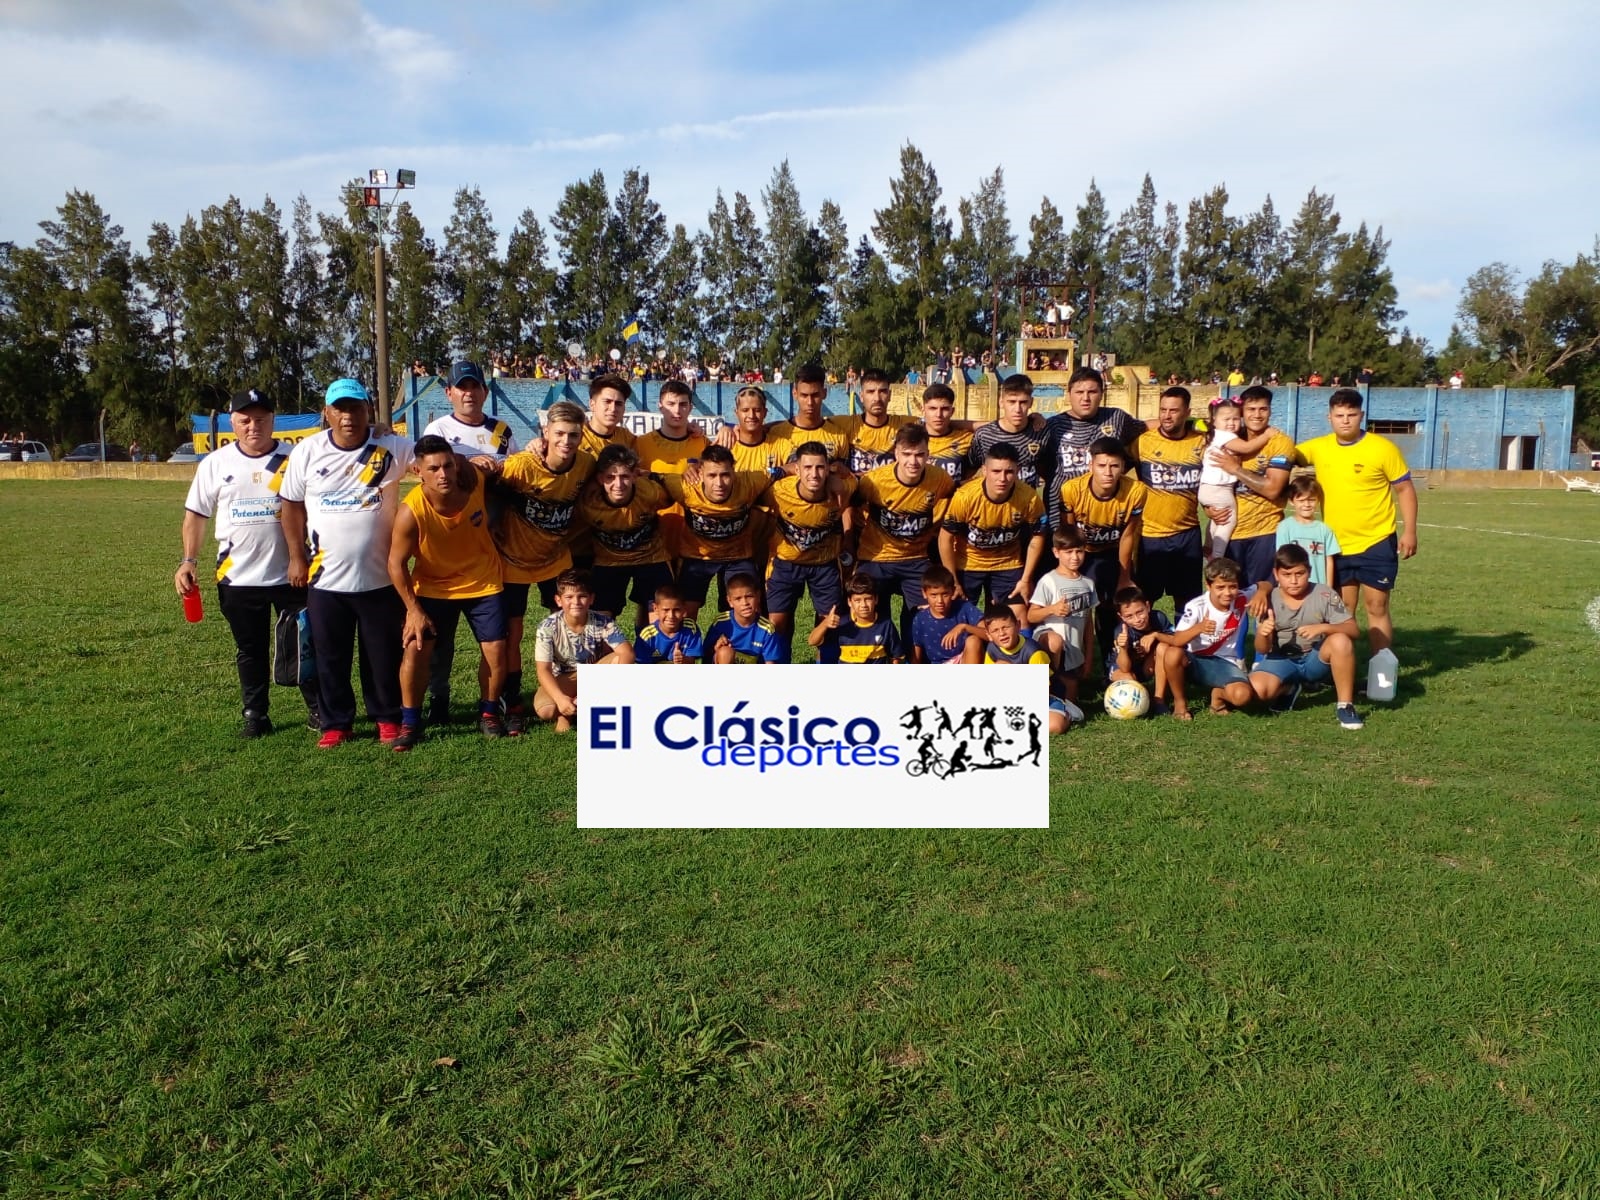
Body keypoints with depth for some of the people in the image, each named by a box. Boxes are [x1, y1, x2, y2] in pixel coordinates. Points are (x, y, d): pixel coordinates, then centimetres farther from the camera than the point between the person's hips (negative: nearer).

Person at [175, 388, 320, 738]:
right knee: (250, 650, 12)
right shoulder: (215, 464, 2)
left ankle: (317, 709, 18)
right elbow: (195, 515, 7)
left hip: (291, 574, -1)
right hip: (237, 577, 2)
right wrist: (188, 561, -2)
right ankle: (256, 715, 24)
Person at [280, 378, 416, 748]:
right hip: (325, 578, 1)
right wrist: (297, 557, 6)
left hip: (380, 578, -1)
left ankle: (387, 717, 28)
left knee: (385, 655, 10)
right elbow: (292, 505, 8)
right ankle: (336, 723, 26)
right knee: (330, 658, 11)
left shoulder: (391, 448, -6)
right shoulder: (306, 452, -1)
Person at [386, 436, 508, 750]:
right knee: (415, 649, -9)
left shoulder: (475, 480, -23)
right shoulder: (411, 511, -28)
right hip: (433, 586, -1)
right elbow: (396, 564, -16)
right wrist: (413, 609, -16)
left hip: (484, 581, 2)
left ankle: (489, 713, 20)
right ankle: (410, 722, 8)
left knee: (496, 650, -3)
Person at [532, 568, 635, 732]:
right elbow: (543, 669, -25)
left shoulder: (602, 623, -18)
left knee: (620, 660, -28)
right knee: (545, 710, -33)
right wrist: (560, 698, -41)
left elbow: (627, 653, -27)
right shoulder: (547, 628, -21)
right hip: (563, 679, -2)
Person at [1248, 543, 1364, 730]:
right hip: (1282, 660, 1)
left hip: (1317, 660, -1)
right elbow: (1262, 649, -9)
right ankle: (1289, 689, 9)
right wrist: (1263, 634, -33)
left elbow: (1352, 629, -15)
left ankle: (1344, 705, -17)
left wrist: (1323, 627, -35)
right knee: (1257, 689, -30)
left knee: (1341, 641, -33)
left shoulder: (1324, 594, -9)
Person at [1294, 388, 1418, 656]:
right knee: (1342, 611, 12)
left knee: (1376, 608, 1)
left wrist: (1409, 531, -8)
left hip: (1376, 543, -3)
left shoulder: (1383, 448, -10)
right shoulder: (1318, 448, 0)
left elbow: (1405, 489, -4)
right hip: (1336, 545, 4)